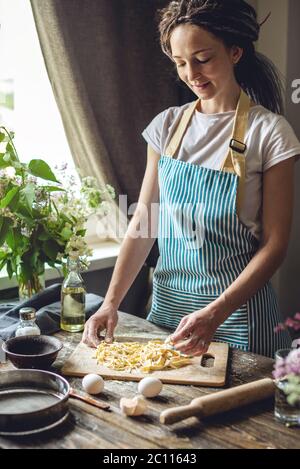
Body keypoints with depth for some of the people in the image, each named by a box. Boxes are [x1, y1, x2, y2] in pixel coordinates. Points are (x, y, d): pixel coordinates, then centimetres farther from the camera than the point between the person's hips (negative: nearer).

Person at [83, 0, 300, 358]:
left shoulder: (268, 131, -11)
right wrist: (111, 302, -9)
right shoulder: (167, 126, 1)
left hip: (238, 308, -4)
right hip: (167, 302, 4)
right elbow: (142, 223, 2)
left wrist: (216, 313, -23)